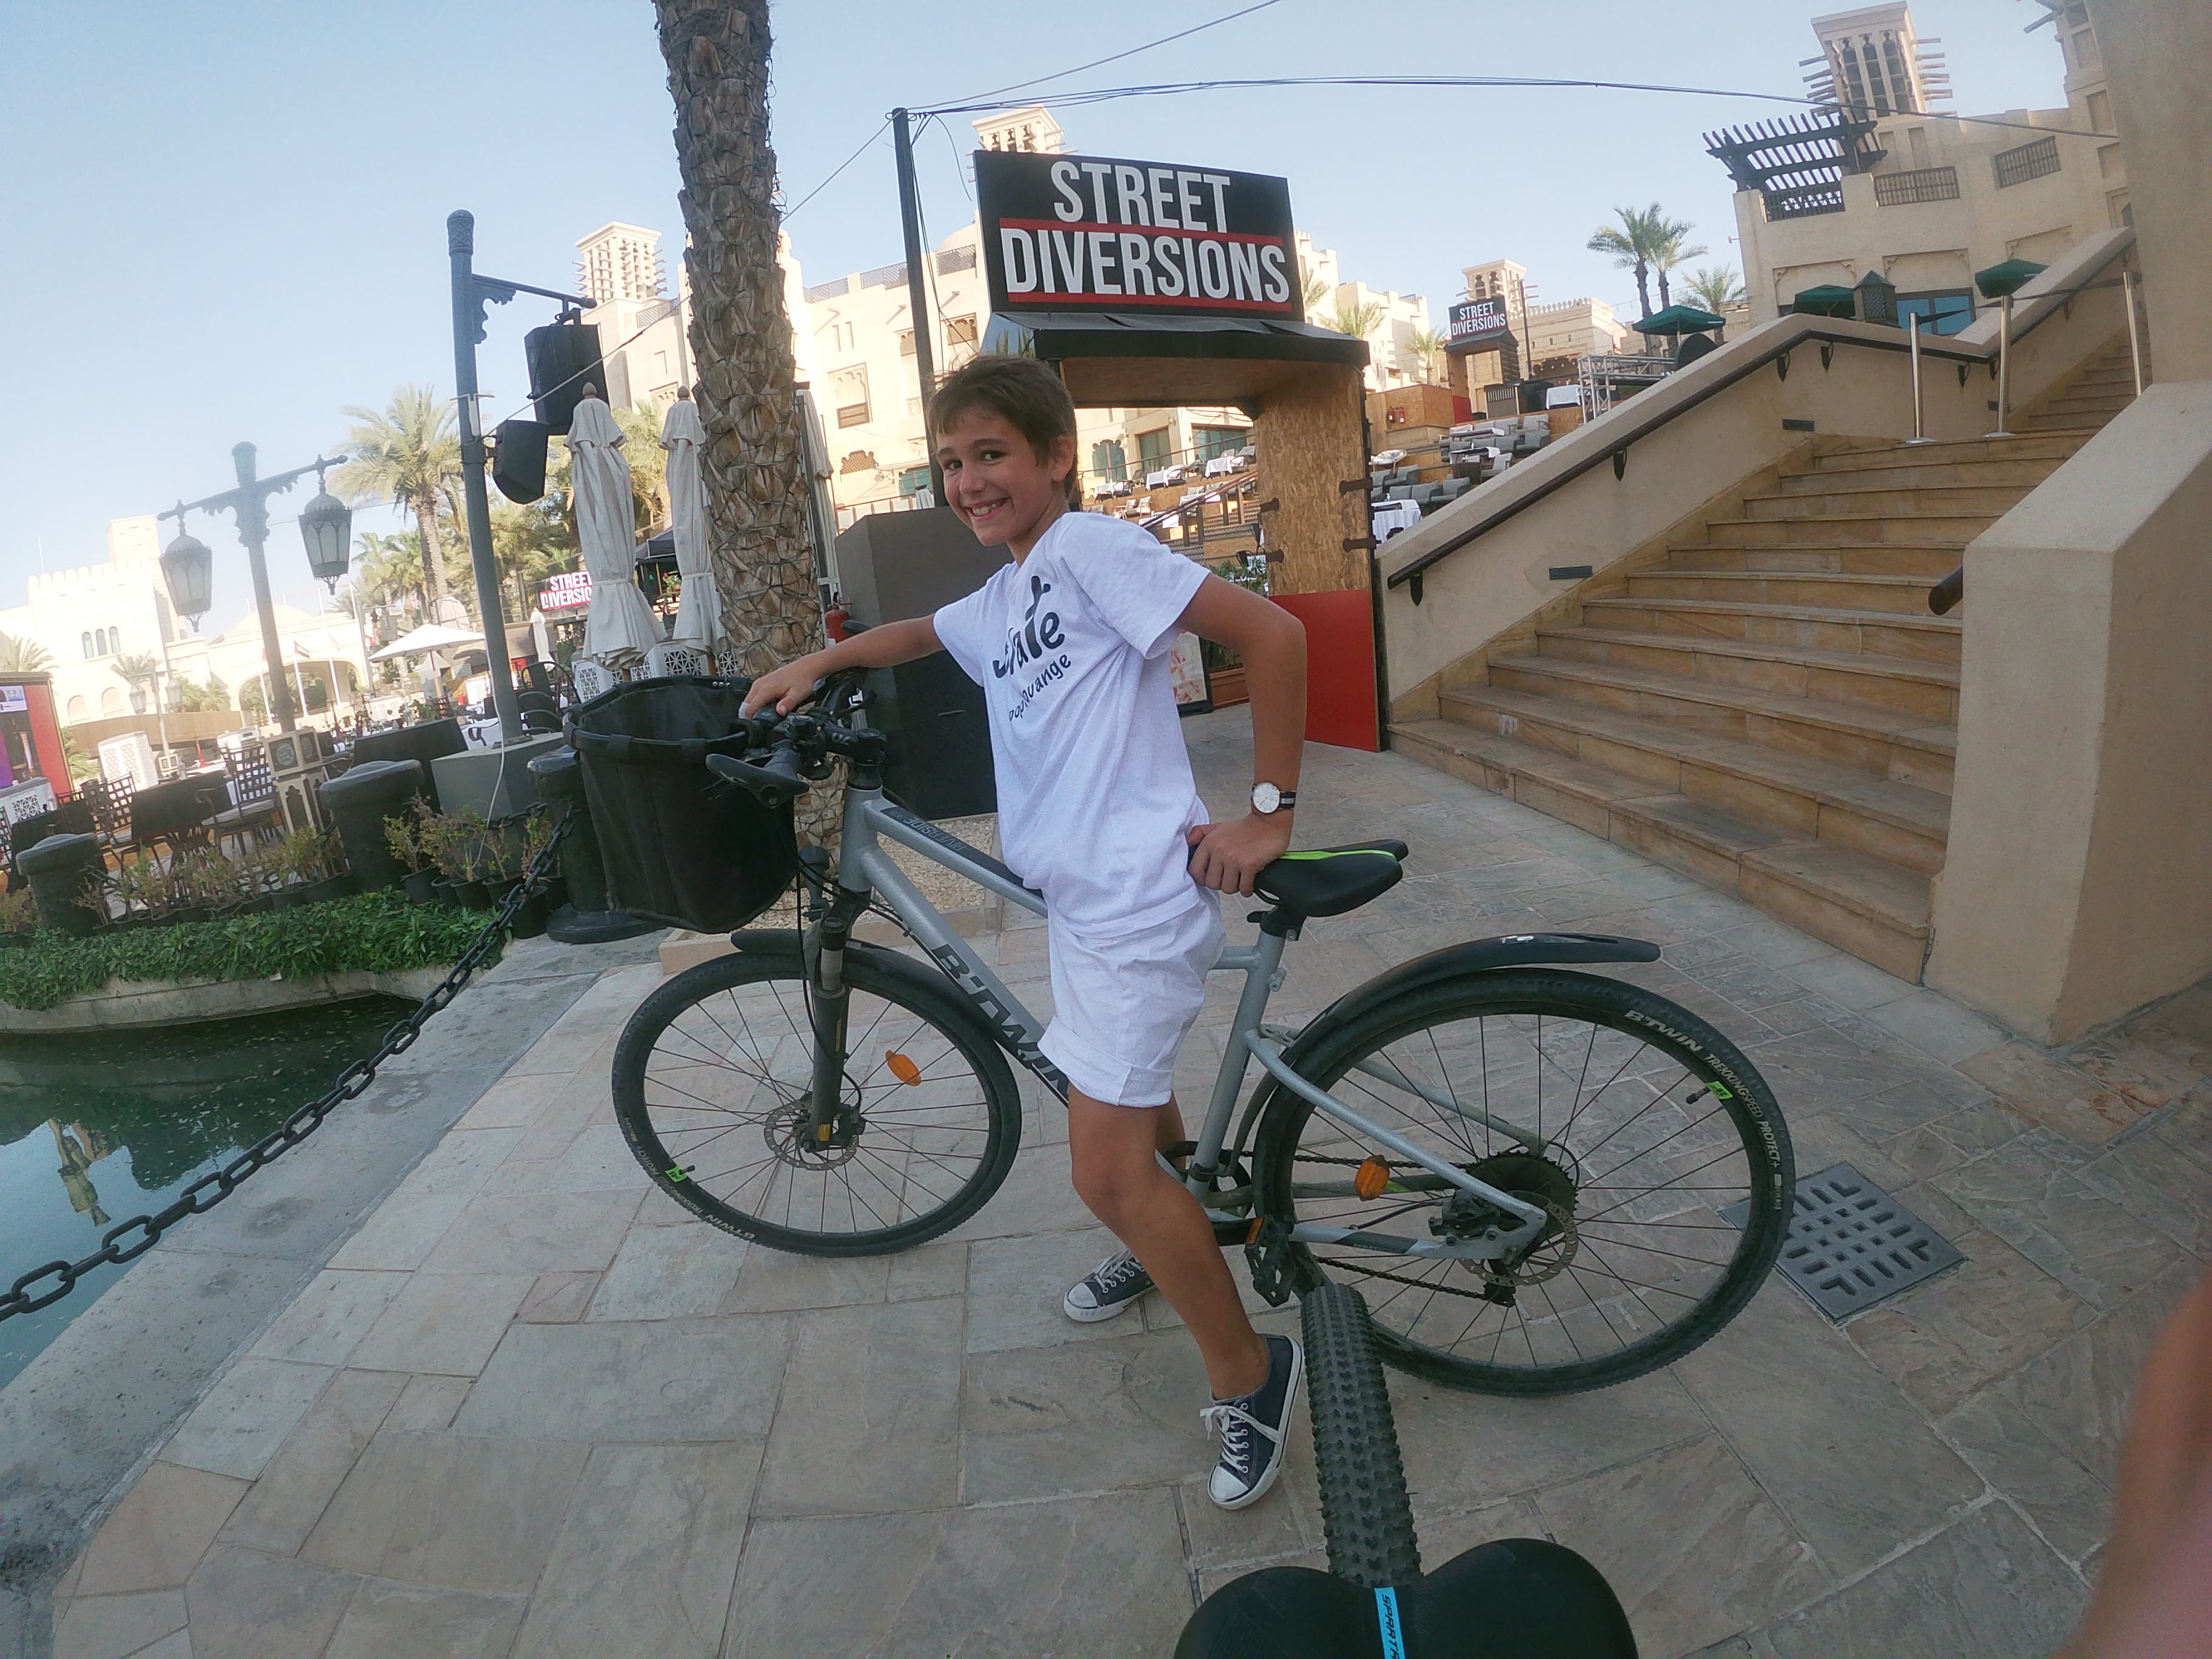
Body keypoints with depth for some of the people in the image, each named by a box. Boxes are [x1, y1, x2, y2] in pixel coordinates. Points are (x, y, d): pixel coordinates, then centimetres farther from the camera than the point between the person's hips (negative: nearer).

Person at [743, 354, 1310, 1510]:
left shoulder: (1087, 546, -13)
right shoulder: (1001, 599, 14)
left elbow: (1272, 632, -19)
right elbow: (920, 634, 36)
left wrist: (1268, 812, -18)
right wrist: (820, 661, 18)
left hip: (1137, 896, -9)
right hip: (1079, 895, 9)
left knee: (1106, 1171, -7)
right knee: (1136, 1105, 27)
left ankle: (1248, 1371, 13)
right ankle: (1166, 1244, 53)